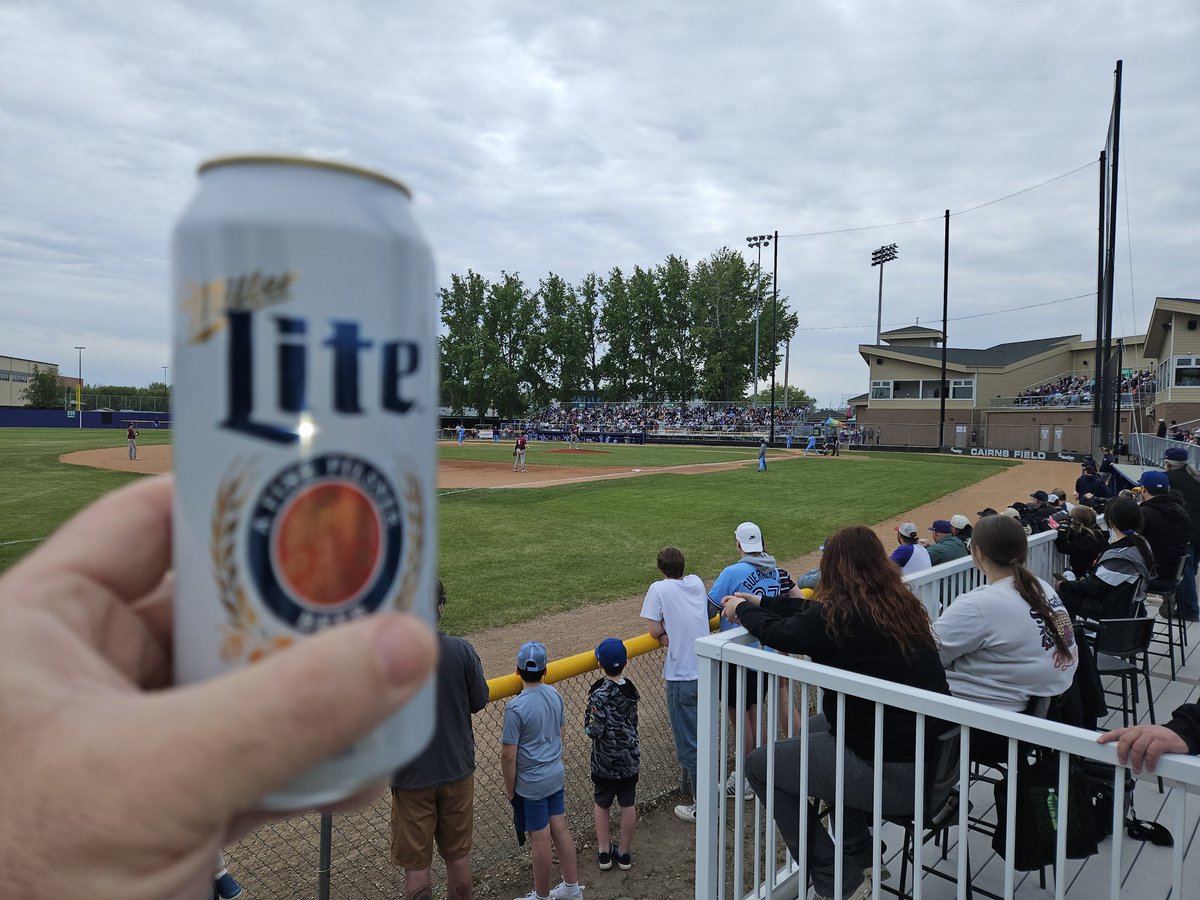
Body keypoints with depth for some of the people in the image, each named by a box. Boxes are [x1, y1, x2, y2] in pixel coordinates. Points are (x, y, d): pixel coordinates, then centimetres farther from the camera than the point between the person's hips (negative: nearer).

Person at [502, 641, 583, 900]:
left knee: (540, 839, 8)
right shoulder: (555, 695, -4)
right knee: (560, 829, 18)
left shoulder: (515, 707, -24)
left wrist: (509, 788, -6)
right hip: (556, 775, 6)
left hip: (531, 784, -6)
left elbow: (508, 755, -20)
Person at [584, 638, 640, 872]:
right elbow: (632, 721, 5)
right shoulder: (631, 689, -5)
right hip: (630, 757, 4)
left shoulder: (599, 693, -23)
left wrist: (587, 724, -4)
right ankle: (624, 854, 28)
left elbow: (595, 730, -25)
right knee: (628, 804, 16)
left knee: (602, 804, 16)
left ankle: (604, 853, 27)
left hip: (605, 761, -4)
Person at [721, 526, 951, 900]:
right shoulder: (901, 604, 5)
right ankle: (861, 858, 34)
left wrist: (742, 610, 20)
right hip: (937, 756, 9)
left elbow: (779, 633, -1)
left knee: (759, 764, 7)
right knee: (815, 728, 30)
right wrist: (760, 601, 27)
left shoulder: (841, 613, -18)